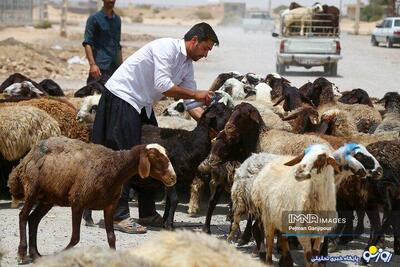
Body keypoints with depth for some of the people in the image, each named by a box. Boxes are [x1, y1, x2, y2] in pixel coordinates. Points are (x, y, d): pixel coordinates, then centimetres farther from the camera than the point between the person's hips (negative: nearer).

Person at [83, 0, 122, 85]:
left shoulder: (117, 20, 16)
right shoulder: (94, 19, -2)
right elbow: (87, 43, -10)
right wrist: (92, 64, -21)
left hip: (115, 68, 6)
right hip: (100, 68, -6)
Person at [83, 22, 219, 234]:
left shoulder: (187, 65, 9)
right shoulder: (167, 48, -19)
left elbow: (189, 101, 9)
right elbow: (163, 86, -27)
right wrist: (196, 95, -21)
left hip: (142, 105, 10)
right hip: (121, 98, -10)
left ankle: (148, 214, 16)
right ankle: (119, 215, -13)